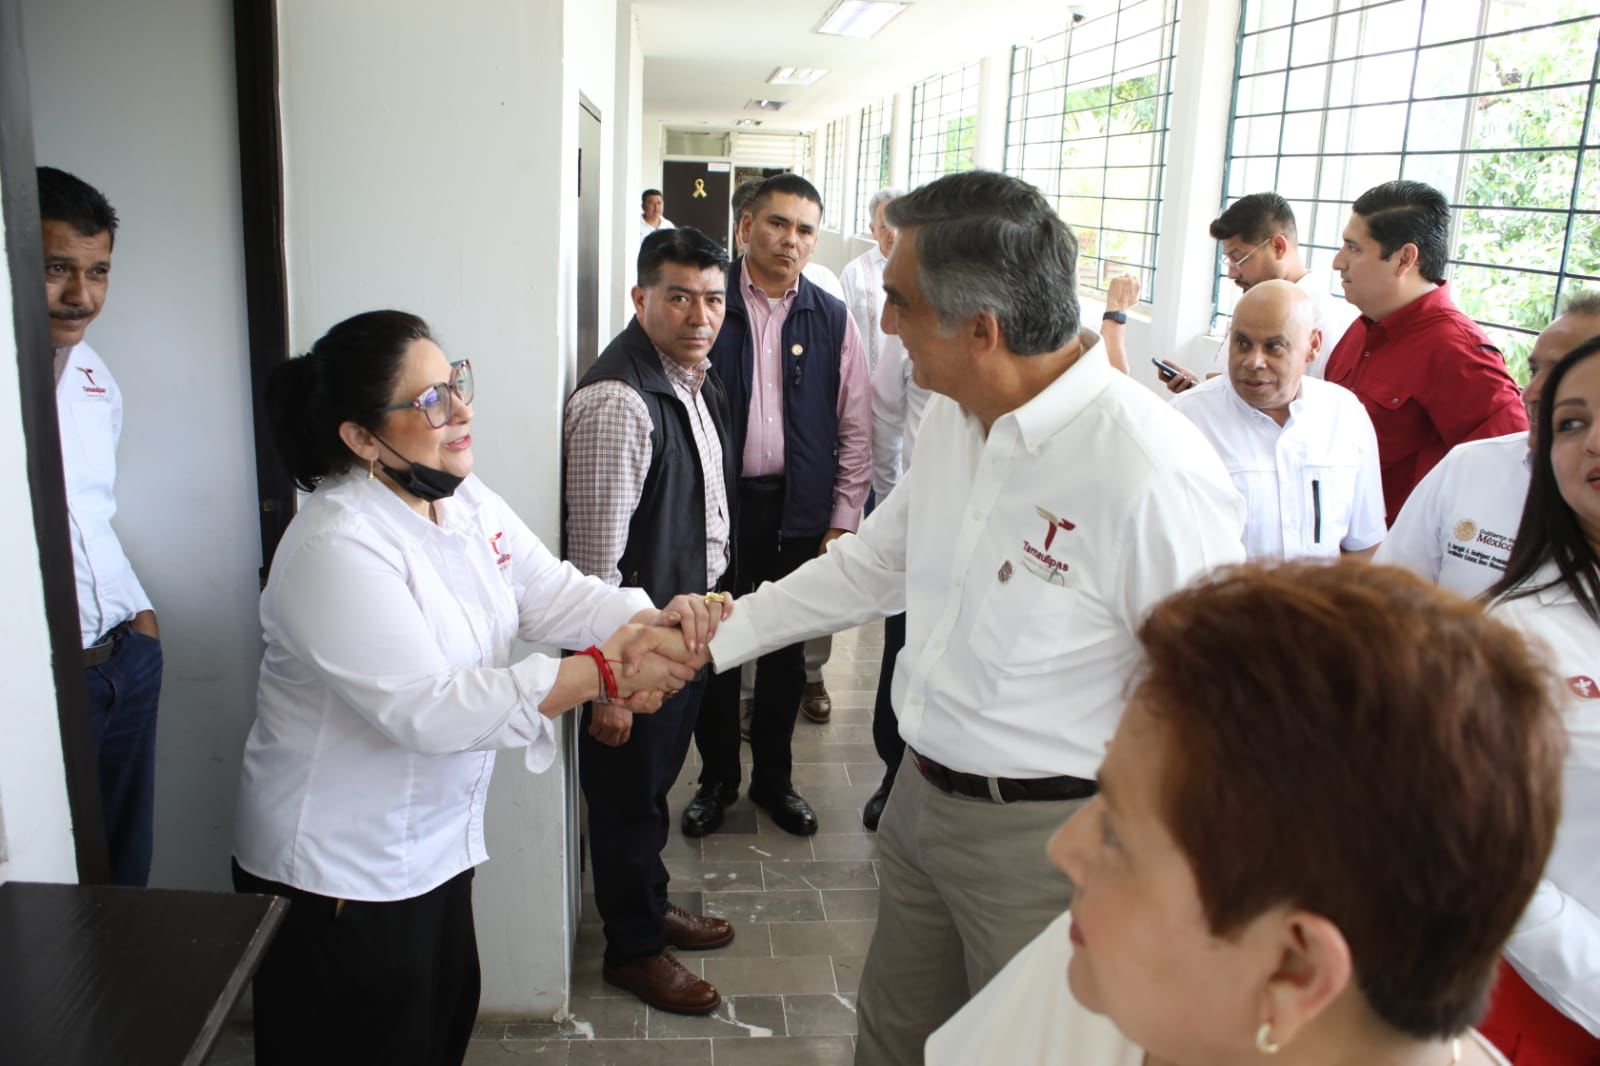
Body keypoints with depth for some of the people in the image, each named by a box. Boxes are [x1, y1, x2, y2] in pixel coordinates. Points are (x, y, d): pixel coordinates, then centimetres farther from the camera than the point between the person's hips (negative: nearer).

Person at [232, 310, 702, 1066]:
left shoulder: (464, 500, 0)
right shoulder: (336, 548, -27)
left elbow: (550, 592, -3)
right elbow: (427, 709, -33)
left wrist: (648, 620, -23)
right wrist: (600, 673, -34)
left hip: (435, 845, 8)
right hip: (337, 870, -8)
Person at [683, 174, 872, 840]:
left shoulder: (832, 320, 4)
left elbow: (855, 429, 5)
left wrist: (842, 521, 0)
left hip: (798, 508, 2)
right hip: (716, 503, -1)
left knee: (786, 651, 13)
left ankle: (773, 778, 31)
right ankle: (717, 777, 30)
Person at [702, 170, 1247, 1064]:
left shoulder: (1149, 474, -28)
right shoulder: (955, 417, -1)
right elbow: (873, 564, 12)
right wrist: (719, 637, 9)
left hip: (1039, 834, -7)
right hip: (921, 794, 8)